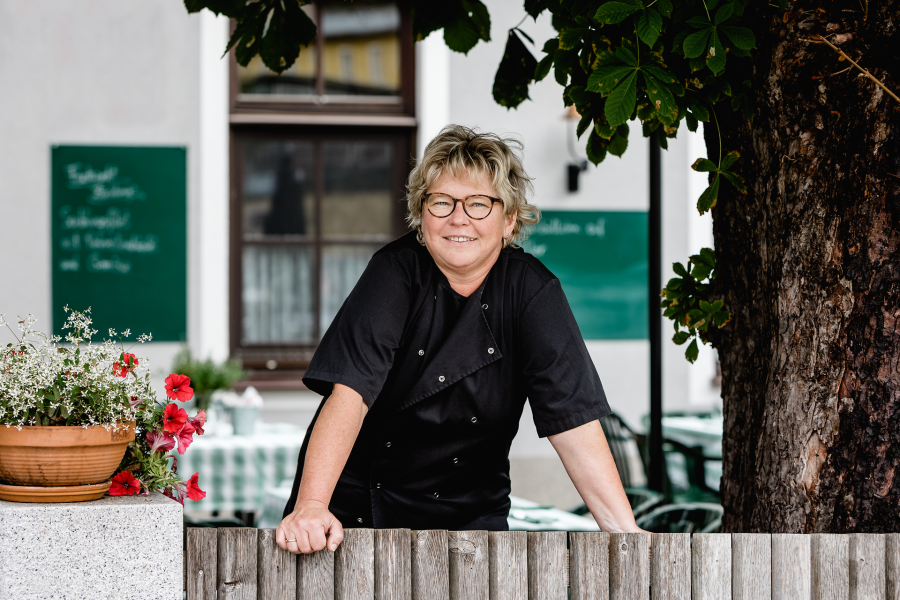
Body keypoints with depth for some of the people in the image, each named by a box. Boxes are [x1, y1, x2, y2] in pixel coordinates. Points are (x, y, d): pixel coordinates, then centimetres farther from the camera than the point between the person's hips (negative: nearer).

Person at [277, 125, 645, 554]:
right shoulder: (396, 271, -12)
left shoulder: (532, 291, -8)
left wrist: (627, 535, -23)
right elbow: (349, 392, -23)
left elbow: (573, 422, -12)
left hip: (470, 514, 2)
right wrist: (310, 507, -36)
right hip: (356, 501, -1)